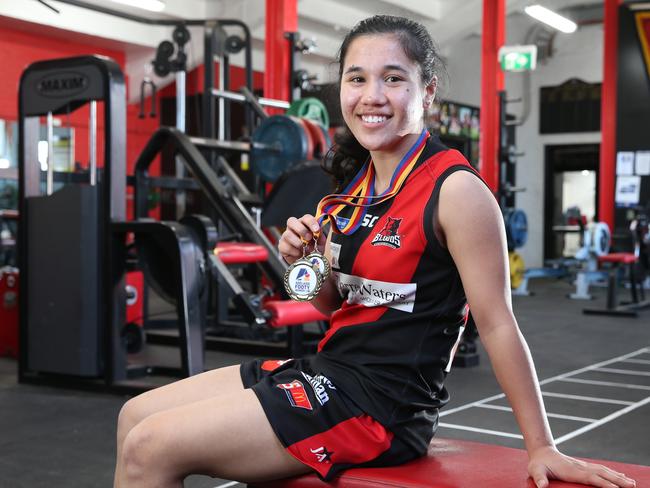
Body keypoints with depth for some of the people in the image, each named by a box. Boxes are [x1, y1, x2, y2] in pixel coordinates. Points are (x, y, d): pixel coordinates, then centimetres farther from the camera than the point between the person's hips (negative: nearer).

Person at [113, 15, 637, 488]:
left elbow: (497, 325, -14)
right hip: (328, 371, 8)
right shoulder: (358, 182, 8)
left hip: (379, 406, -8)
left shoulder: (455, 190, -16)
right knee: (136, 416, 8)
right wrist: (306, 260, -4)